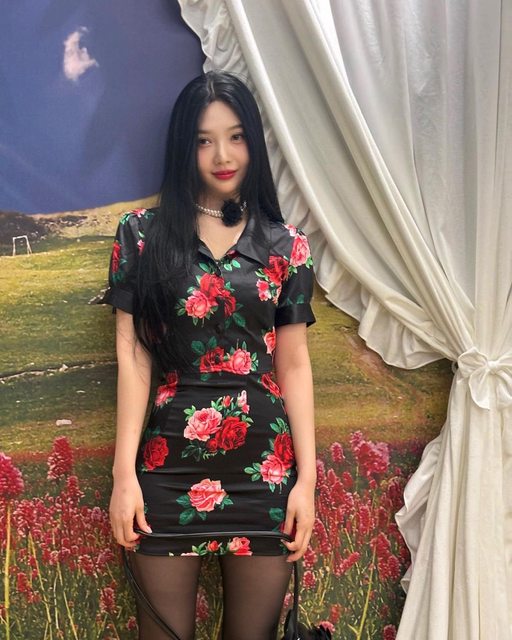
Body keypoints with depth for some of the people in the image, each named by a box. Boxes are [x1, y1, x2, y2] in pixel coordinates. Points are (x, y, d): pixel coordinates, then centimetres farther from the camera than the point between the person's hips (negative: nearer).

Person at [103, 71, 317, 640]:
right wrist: (124, 472, -6)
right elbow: (132, 355, -1)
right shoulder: (143, 235, 2)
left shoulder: (285, 246, 6)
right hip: (170, 463, -1)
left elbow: (294, 365, 5)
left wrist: (307, 477, 0)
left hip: (266, 466, 2)